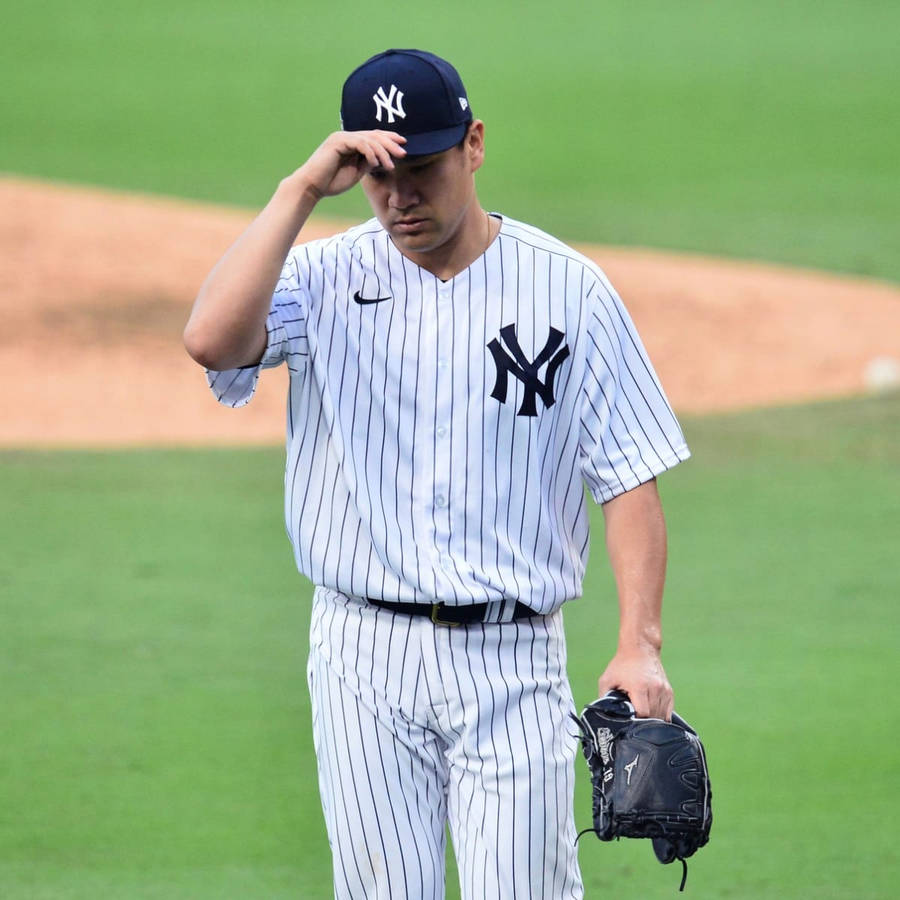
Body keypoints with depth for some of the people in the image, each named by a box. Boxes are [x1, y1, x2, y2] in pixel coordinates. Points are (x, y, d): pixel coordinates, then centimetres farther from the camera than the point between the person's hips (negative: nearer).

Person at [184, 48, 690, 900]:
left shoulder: (567, 287, 1)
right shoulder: (327, 279, 2)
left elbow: (629, 477, 0)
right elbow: (212, 339, -19)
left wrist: (639, 646, -11)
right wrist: (301, 190, -17)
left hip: (512, 664, -1)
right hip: (365, 662, 1)